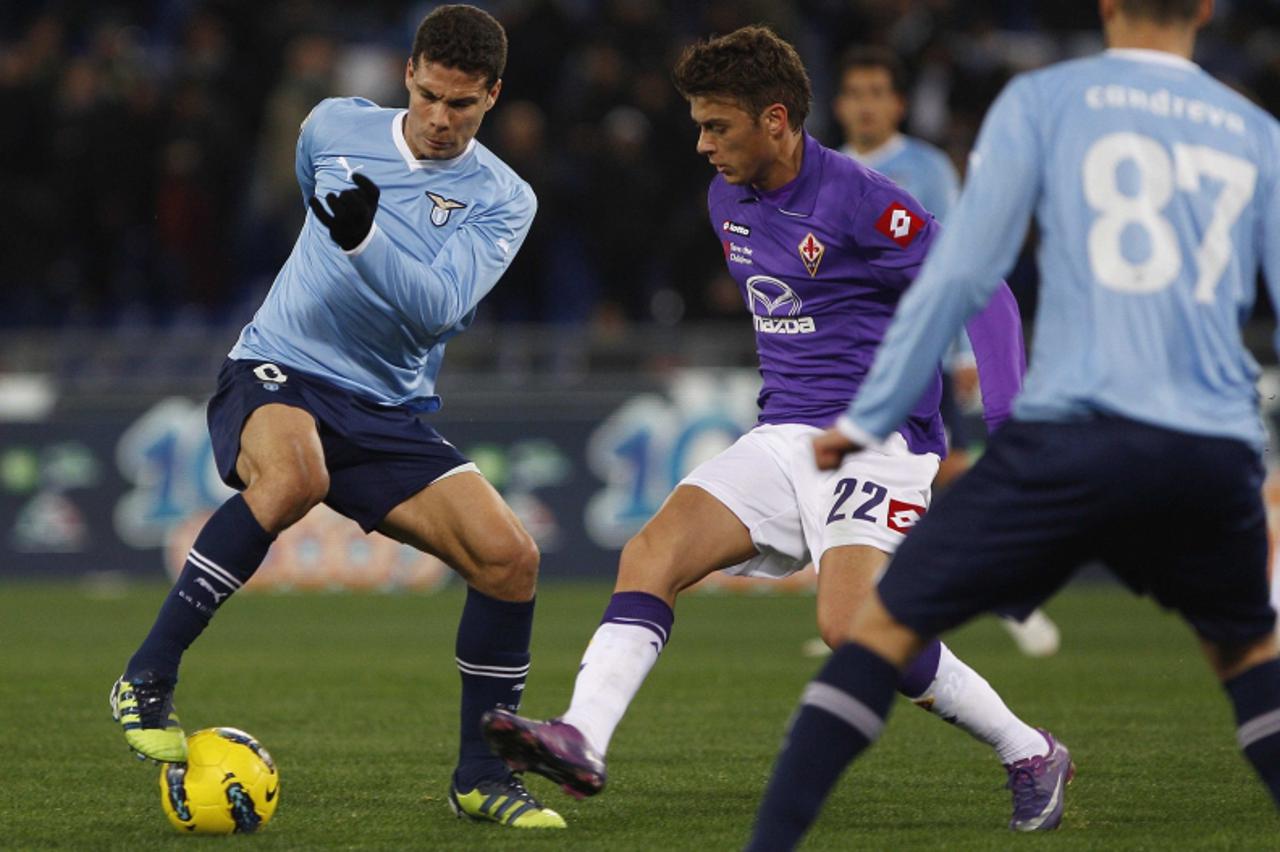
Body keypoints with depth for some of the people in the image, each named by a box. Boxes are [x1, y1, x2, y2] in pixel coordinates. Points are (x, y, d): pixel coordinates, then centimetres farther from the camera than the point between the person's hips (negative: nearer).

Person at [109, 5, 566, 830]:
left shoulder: (503, 199, -5)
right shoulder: (334, 126, 1)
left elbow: (441, 307, -21)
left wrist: (365, 240, -35)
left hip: (390, 412, 2)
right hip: (277, 373, -2)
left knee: (511, 557, -15)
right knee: (292, 477, -38)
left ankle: (482, 775, 3)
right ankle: (148, 679, -29)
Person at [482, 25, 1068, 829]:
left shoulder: (855, 201, -15)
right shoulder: (729, 201, 10)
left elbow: (982, 287, -15)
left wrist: (1008, 430, -22)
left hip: (877, 439, -8)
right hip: (781, 439, 8)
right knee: (652, 553, -13)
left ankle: (1028, 752, -6)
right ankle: (582, 740, -25)